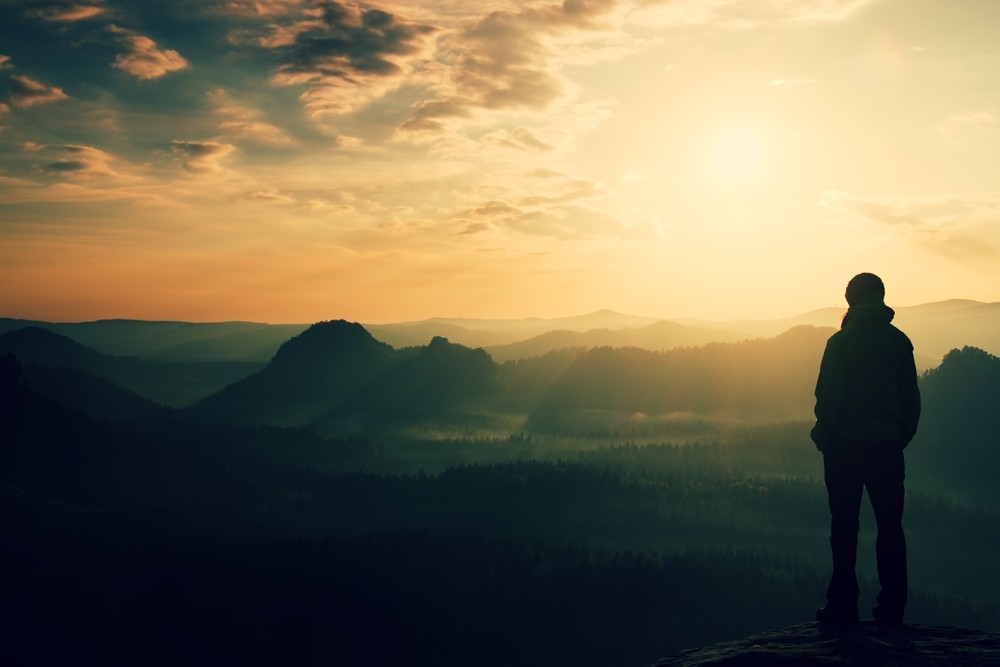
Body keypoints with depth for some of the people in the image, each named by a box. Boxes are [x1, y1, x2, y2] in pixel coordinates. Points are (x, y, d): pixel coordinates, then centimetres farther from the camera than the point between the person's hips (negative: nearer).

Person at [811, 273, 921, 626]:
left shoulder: (841, 342, -7)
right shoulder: (900, 341, 4)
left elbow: (828, 396, -10)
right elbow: (911, 398, 7)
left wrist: (823, 437, 2)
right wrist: (901, 437, 17)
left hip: (845, 446, -3)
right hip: (887, 447, 3)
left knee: (845, 527, 3)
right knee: (890, 527, 9)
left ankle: (843, 606, 4)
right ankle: (891, 607, 10)